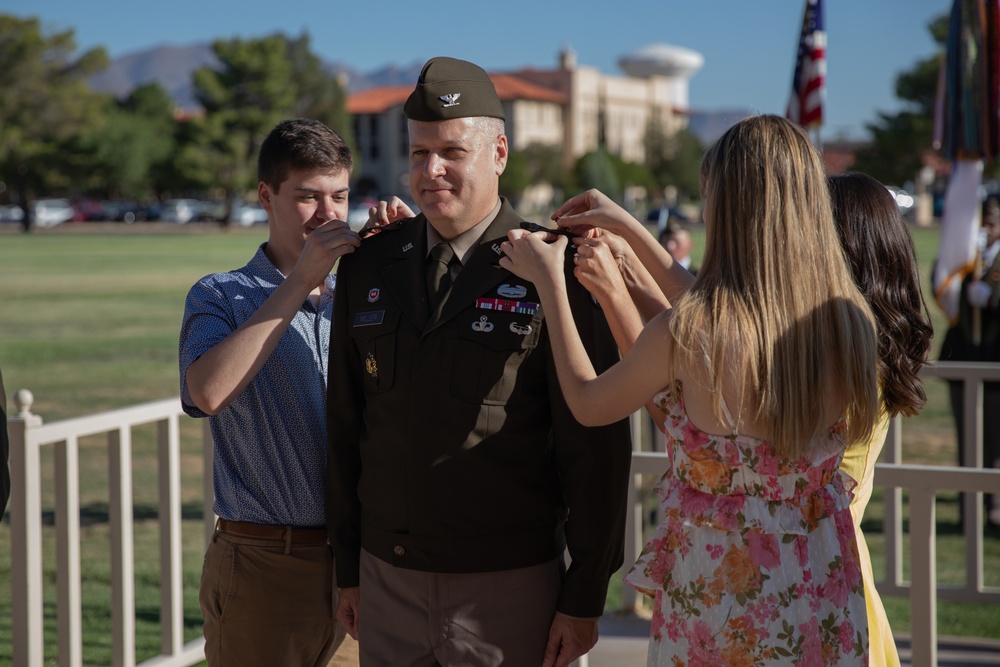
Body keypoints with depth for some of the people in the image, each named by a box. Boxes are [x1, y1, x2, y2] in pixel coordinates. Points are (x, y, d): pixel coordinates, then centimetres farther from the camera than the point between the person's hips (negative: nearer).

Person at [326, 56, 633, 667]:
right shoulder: (367, 267, 7)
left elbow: (597, 449, -8)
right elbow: (345, 426, 12)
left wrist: (585, 600, -7)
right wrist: (349, 569, 12)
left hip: (507, 590, -4)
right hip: (388, 584, 4)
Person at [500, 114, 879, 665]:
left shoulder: (684, 332, -22)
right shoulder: (852, 321, -8)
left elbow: (587, 403, -2)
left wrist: (548, 280, 8)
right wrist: (630, 230, 17)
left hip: (716, 599, -4)